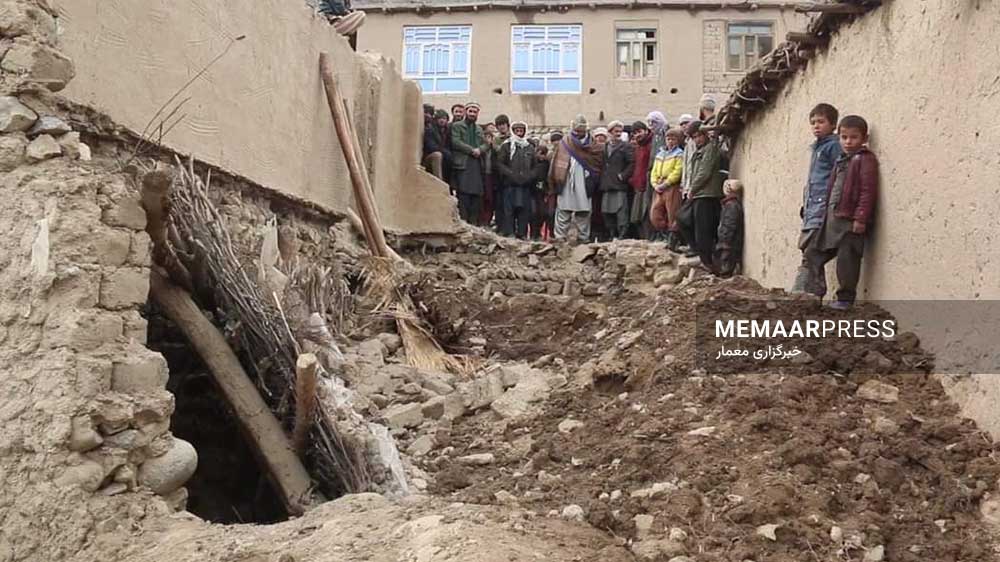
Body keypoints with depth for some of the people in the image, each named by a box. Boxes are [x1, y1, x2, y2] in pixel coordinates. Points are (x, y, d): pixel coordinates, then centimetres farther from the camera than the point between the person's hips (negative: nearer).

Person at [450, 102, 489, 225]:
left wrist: (479, 150, -6)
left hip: (477, 164, 5)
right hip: (463, 164, -5)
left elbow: (486, 145, 17)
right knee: (463, 193, -11)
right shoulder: (456, 126, 8)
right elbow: (455, 142, -7)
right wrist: (472, 150, -11)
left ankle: (474, 221, 1)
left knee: (476, 194, -1)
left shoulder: (479, 129, 27)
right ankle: (463, 220, -11)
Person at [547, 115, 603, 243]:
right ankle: (560, 236, 0)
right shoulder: (563, 144, 7)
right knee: (563, 211, -2)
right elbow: (555, 164, 4)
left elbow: (597, 163, 7)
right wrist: (555, 180, -2)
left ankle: (583, 237, 11)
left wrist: (591, 177, -4)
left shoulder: (591, 146, 9)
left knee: (584, 212, 4)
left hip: (583, 184, 1)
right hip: (566, 183, -1)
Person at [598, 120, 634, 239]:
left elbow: (632, 164, -8)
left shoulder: (626, 146, 0)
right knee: (607, 214, 8)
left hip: (619, 186, -6)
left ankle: (622, 235, -11)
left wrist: (623, 176, -12)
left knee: (621, 212, -11)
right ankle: (612, 236, 16)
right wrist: (602, 180, 11)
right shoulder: (605, 147, 18)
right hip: (606, 186, 6)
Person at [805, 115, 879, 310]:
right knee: (814, 252, 10)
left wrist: (861, 217, -20)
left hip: (850, 219, -9)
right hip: (832, 217, 9)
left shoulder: (865, 159, -6)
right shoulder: (841, 161, 20)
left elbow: (868, 191, -15)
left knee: (846, 258, -7)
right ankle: (814, 292, 16)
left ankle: (846, 299, 2)